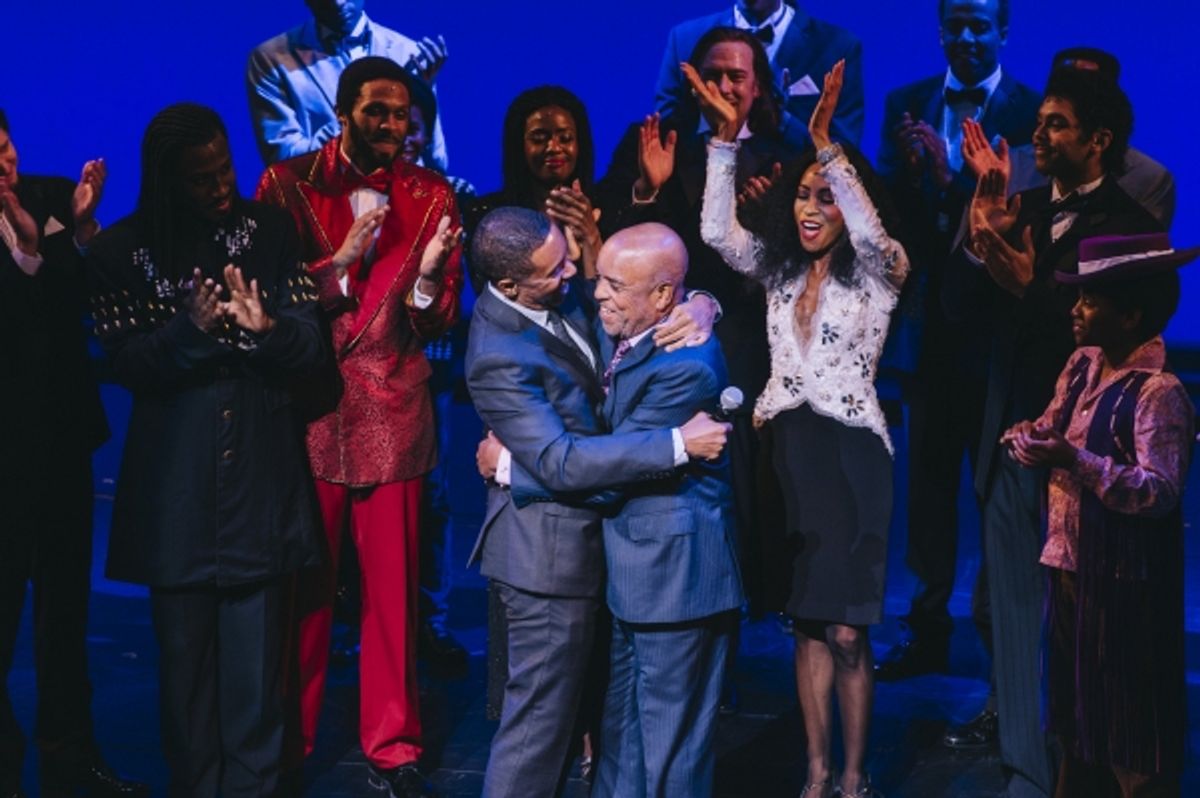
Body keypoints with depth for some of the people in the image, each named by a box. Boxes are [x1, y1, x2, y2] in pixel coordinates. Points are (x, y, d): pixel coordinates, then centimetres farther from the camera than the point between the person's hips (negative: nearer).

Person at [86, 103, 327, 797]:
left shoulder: (269, 230, 2)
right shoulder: (122, 250, 0)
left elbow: (313, 350, -1)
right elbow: (127, 365, -6)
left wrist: (267, 326, -22)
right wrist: (190, 328, -23)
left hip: (261, 478, 0)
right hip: (175, 488, 0)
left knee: (257, 664, 2)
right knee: (185, 659, 7)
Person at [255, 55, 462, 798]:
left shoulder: (432, 195, 6)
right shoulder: (287, 184, 2)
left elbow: (439, 324, 3)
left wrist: (427, 279, -18)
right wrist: (343, 259, -17)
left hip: (394, 411, 1)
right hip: (306, 408, -1)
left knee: (394, 588, 3)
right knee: (304, 585, 5)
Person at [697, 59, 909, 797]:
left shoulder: (878, 273, -2)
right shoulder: (779, 268, 11)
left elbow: (872, 234, -24)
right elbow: (717, 231, -2)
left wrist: (828, 143, -32)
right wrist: (726, 138, -10)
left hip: (850, 450, -4)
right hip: (786, 445, 4)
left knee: (847, 630, -3)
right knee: (809, 622, 10)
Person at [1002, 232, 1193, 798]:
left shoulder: (1159, 392, -19)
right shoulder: (1083, 365, 8)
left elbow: (1160, 492, -25)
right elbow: (1050, 428, 18)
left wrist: (1075, 460, -29)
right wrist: (1030, 438, -6)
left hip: (1124, 581, -9)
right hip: (1071, 563, 9)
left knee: (1131, 723, 2)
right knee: (1077, 707, 21)